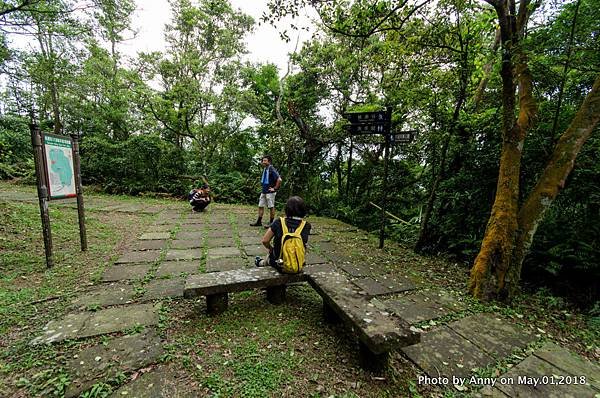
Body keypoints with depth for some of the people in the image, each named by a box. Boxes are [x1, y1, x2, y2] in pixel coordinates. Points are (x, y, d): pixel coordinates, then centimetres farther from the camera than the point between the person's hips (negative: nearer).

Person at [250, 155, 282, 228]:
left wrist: (275, 188, -17)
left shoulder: (271, 169, -15)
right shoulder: (265, 169, 11)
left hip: (270, 192, -9)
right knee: (260, 206, 11)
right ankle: (259, 221, 20)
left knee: (271, 207, 2)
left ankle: (271, 223, 13)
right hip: (263, 191, 9)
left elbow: (279, 180, -23)